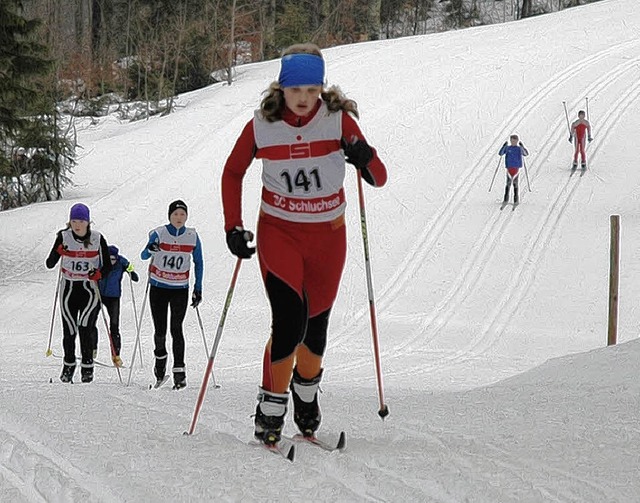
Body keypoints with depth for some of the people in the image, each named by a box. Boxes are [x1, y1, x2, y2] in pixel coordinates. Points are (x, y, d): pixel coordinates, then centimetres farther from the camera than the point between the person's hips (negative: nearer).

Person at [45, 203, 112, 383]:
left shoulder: (98, 239, -4)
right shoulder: (64, 237, -5)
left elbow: (108, 266, 3)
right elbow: (49, 264, -8)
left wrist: (99, 273, -19)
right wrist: (57, 252, -27)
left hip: (89, 289, -1)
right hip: (69, 289, 1)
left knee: (85, 326, -15)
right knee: (69, 330, 0)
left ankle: (87, 366, -4)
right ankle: (68, 365, 20)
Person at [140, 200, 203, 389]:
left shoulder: (192, 237, -1)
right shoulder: (159, 234, -7)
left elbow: (198, 263, 9)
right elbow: (144, 256, -16)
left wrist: (198, 289, 5)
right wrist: (150, 249, -39)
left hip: (180, 289, 0)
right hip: (158, 288, 0)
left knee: (176, 328, -13)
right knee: (160, 330, 2)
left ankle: (179, 371, -12)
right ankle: (160, 358, 32)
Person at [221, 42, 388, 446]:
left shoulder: (338, 120, -11)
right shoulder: (261, 126, -10)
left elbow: (379, 178, -12)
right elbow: (233, 173, 7)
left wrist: (364, 159, -34)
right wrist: (233, 227, -1)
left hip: (328, 235, 1)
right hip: (279, 233, -1)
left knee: (316, 324, 10)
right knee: (289, 321, -18)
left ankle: (306, 392, 40)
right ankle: (271, 410, -4)